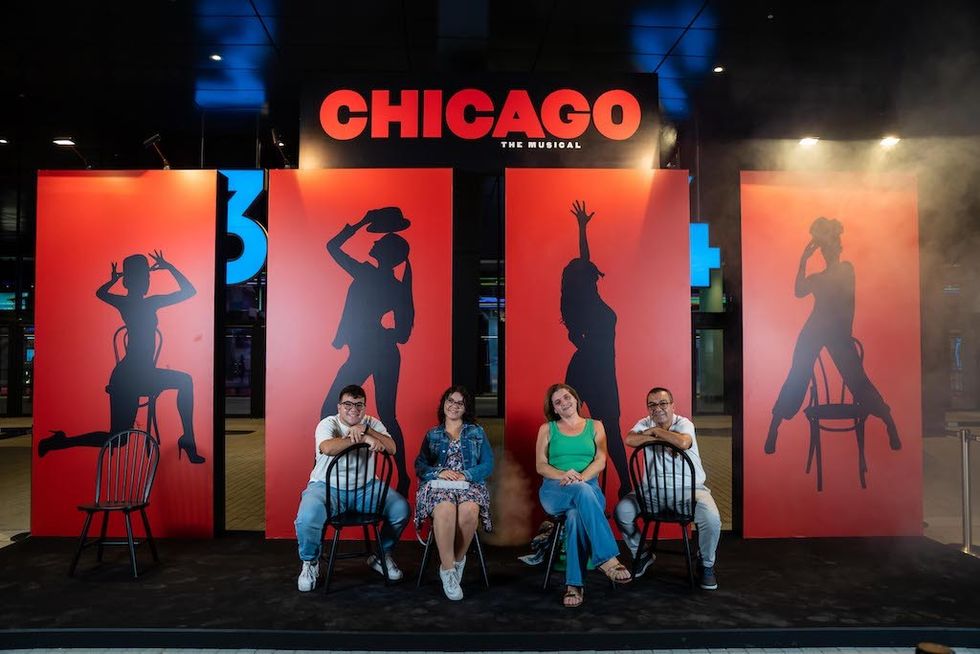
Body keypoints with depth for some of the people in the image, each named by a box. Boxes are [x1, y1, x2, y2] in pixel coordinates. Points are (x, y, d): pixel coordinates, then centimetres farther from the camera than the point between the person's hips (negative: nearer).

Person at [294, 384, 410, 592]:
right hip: (328, 487, -3)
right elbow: (328, 448, -33)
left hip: (365, 487, 4)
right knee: (307, 519, -31)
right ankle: (310, 563, 2)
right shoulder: (328, 424, -9)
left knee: (402, 509, -13)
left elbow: (391, 448, -14)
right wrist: (363, 438, -35)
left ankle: (381, 556, 14)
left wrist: (365, 430, -25)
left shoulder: (372, 423, 3)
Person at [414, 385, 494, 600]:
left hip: (470, 484, 0)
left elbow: (488, 465, 8)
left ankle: (457, 560, -14)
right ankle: (448, 570, -27)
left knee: (469, 510, -36)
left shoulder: (477, 433, 19)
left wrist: (465, 475, -10)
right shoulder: (432, 435, 21)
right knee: (445, 509, -37)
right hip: (438, 484, 0)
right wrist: (440, 472, -12)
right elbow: (419, 465, 8)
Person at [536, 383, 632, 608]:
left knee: (576, 515, -38)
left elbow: (600, 461, 4)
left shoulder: (595, 426, 18)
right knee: (582, 491, -39)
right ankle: (608, 558, -43)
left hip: (589, 488, 1)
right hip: (554, 492, -1)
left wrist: (581, 477, -16)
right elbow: (540, 466, 7)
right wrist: (563, 476, -14)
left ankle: (574, 584, -37)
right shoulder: (547, 429, 17)